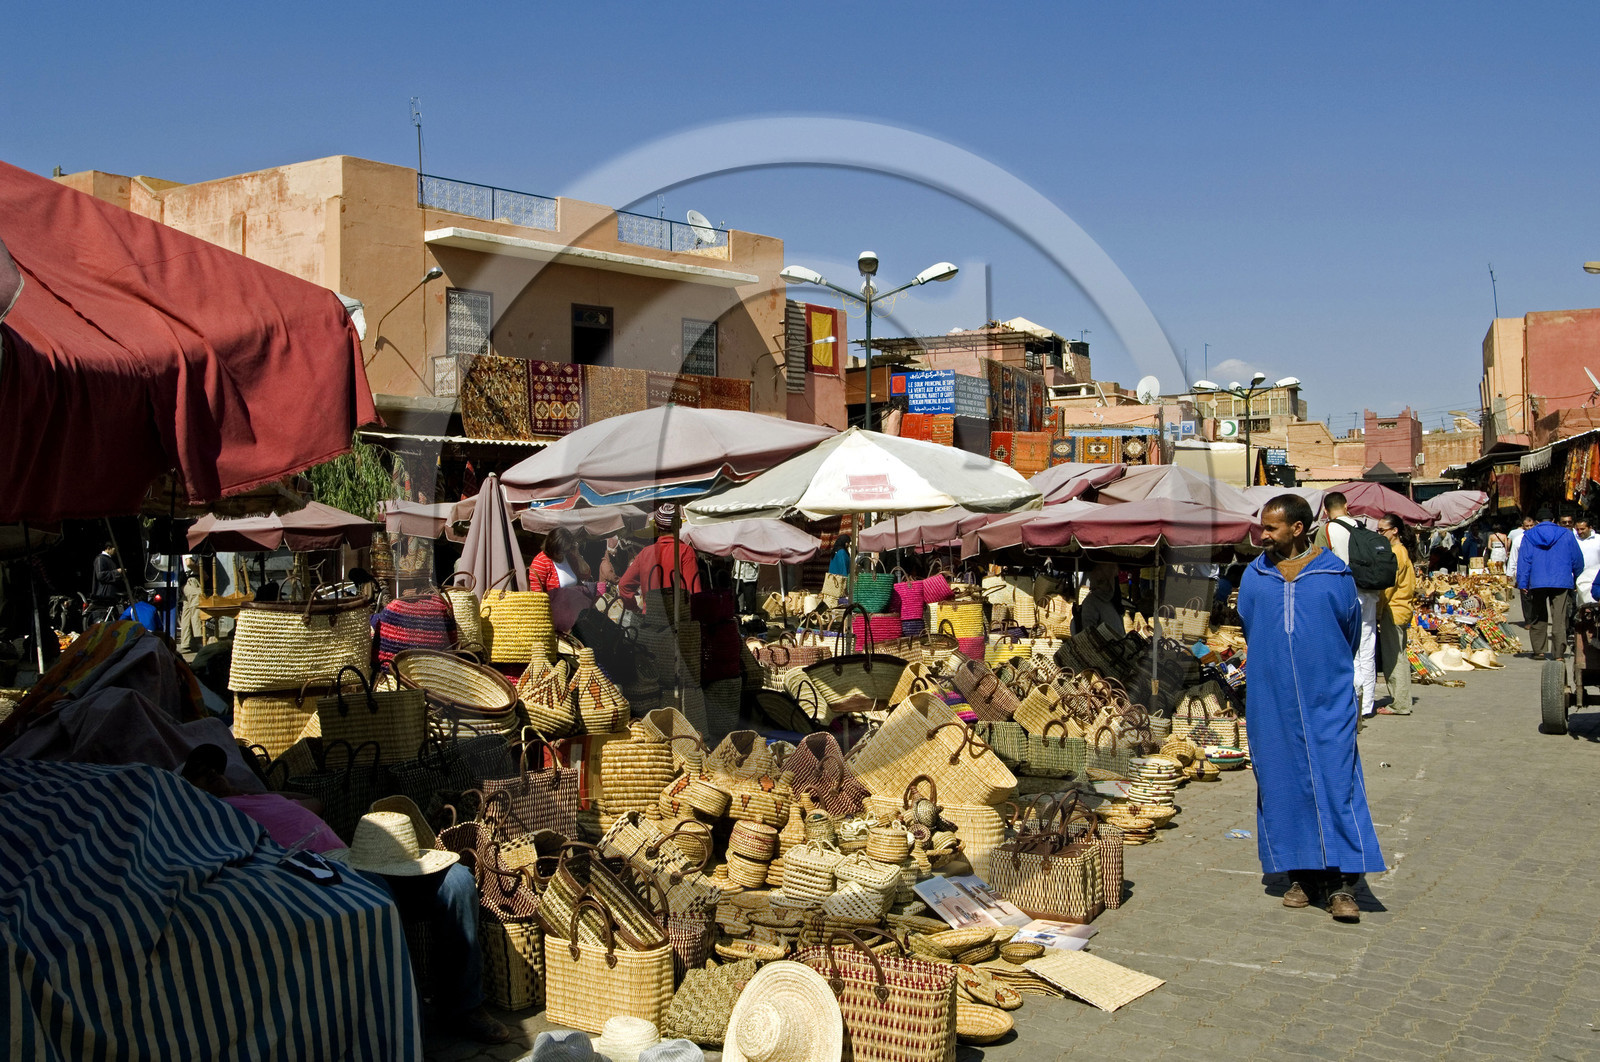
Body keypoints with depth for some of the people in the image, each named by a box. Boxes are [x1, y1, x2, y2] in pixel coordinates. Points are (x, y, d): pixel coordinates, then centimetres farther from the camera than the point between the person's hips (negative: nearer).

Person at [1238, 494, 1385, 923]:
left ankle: (1341, 883, -3)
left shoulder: (1334, 574, -2)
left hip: (1326, 697, -2)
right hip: (1271, 698, 3)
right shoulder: (1254, 576, 4)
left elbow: (1351, 630, 11)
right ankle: (1302, 875, 15)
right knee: (1283, 783, 5)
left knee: (1336, 782, -6)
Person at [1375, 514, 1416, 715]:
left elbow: (1388, 585, -18)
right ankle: (1400, 701, 17)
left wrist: (1378, 611, -14)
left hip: (1393, 611, -10)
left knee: (1393, 658, -6)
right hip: (1401, 610, 10)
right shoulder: (1402, 551, 16)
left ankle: (1399, 704, -3)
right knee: (1397, 657, 13)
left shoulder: (1395, 553, -15)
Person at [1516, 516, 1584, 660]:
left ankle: (1539, 651, 12)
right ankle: (1558, 653, -10)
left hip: (1537, 583, 1)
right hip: (1562, 582, -1)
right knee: (1559, 619, -3)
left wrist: (1522, 583, 1)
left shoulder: (1528, 536, 6)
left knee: (1538, 618, 11)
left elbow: (1523, 561, 1)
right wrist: (1577, 579, 25)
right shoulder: (1566, 535, 7)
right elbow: (1577, 559, 11)